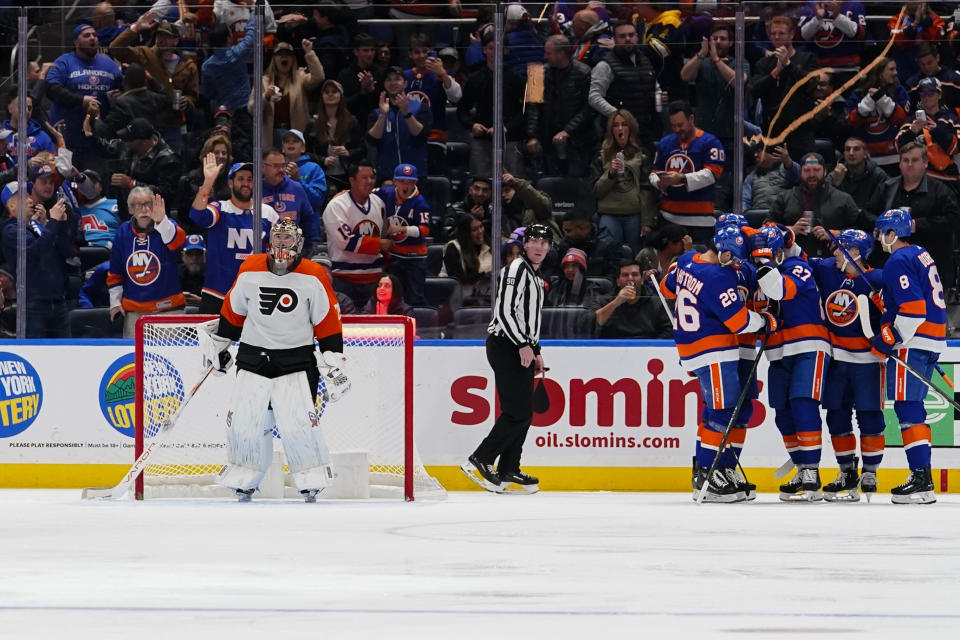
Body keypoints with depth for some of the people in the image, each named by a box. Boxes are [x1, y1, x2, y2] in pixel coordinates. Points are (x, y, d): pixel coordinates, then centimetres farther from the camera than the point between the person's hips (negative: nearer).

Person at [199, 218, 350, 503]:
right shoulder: (250, 271, -1)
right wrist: (218, 344, 19)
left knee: (298, 420, -15)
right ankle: (243, 479, 15)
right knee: (243, 420, -4)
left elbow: (328, 324, -3)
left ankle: (312, 480, 1)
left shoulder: (313, 277, -7)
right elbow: (232, 310, 14)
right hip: (253, 356, 3)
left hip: (297, 359, -3)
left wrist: (334, 367, -6)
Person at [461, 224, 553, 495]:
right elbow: (504, 311, -20)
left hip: (521, 350, 10)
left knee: (523, 413, 7)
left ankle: (508, 473, 9)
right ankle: (479, 462, -13)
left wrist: (536, 351, 23)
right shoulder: (517, 269, -11)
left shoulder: (534, 276, 21)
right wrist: (523, 345, -23)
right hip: (505, 347, -10)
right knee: (519, 412, -15)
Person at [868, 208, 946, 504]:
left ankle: (921, 477, -16)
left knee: (907, 407, -11)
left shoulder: (898, 262, -13)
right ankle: (922, 477, 14)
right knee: (913, 409, 13)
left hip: (912, 343, -10)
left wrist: (889, 339, -15)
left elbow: (913, 308, -21)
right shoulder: (921, 256, 18)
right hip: (932, 341, 10)